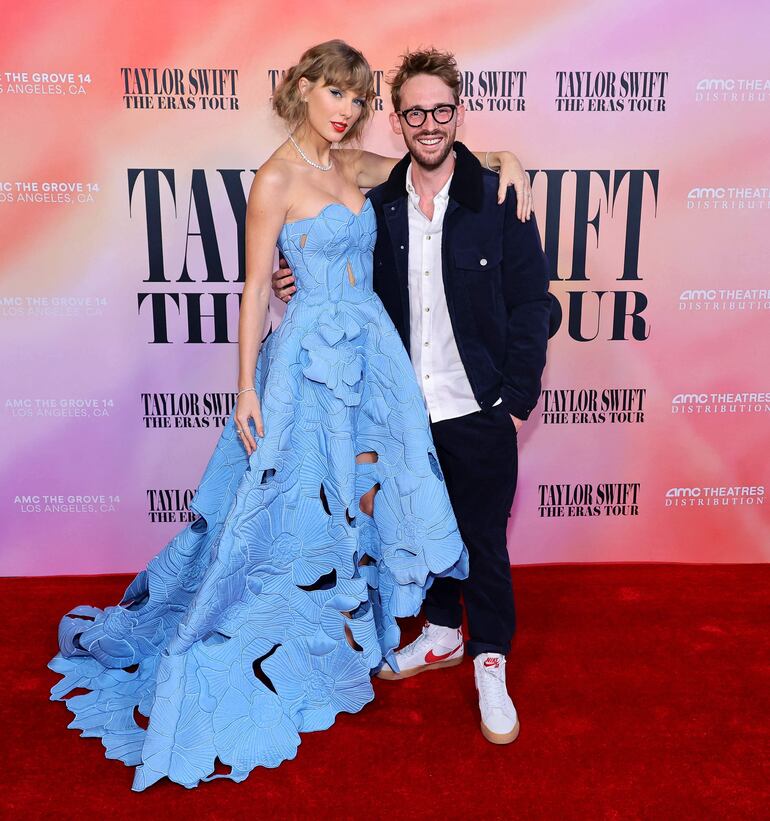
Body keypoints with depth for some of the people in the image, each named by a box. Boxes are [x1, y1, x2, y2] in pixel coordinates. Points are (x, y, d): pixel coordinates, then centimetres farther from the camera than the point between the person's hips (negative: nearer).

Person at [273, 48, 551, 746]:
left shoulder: (499, 199, -7)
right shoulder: (378, 202, 2)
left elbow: (531, 305, -6)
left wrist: (515, 398, -10)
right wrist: (302, 288, -6)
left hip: (478, 408, -3)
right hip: (405, 407, 4)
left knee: (483, 537, 7)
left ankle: (490, 663, 28)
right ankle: (443, 633, 42)